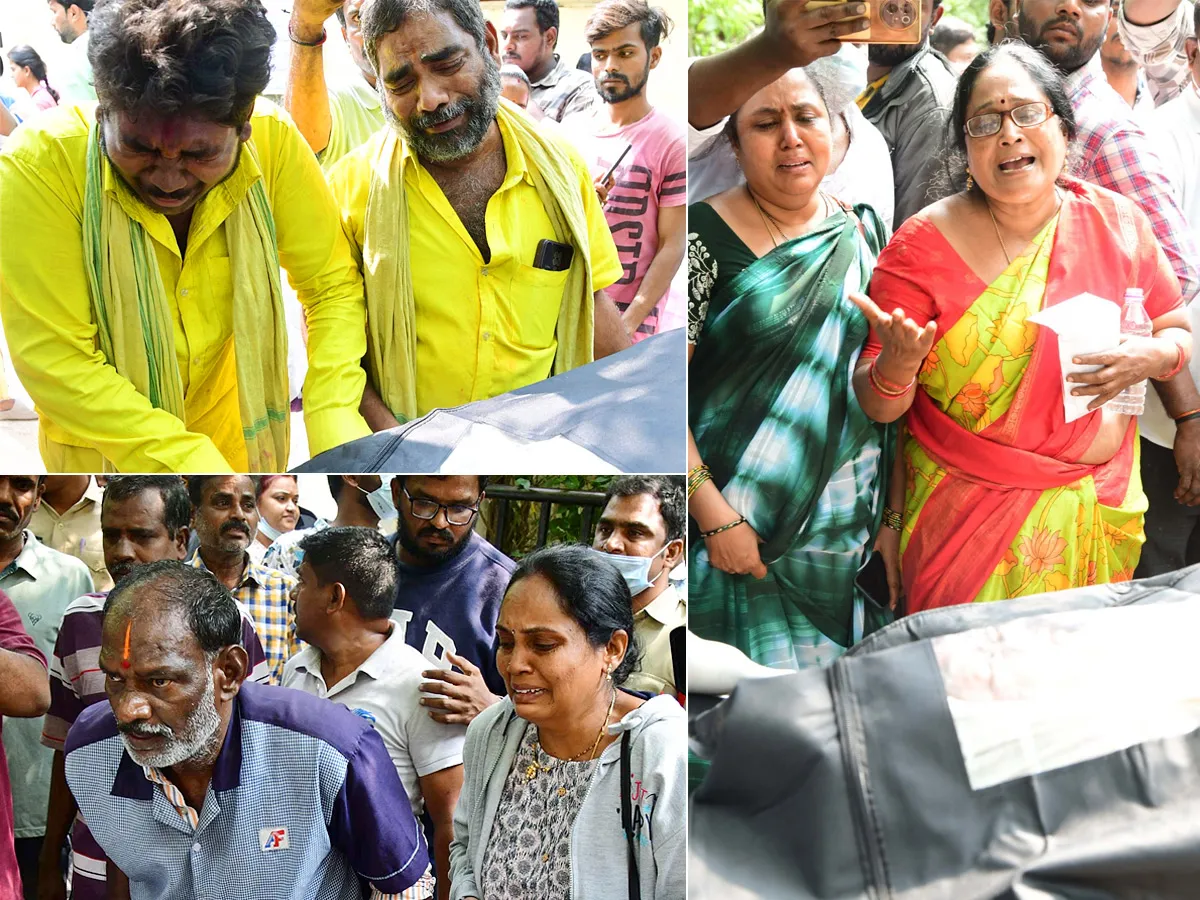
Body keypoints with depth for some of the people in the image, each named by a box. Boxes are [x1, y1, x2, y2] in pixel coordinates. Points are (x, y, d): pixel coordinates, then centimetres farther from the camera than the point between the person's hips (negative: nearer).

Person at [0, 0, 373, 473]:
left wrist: (334, 416, -25)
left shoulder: (273, 140, -21)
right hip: (106, 452, -3)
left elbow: (332, 284, -11)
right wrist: (192, 464, -33)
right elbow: (54, 361, -27)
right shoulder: (38, 164, -27)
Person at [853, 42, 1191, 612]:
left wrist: (1152, 356, -12)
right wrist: (896, 369, -31)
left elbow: (1179, 333, 11)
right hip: (967, 516, -3)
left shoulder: (1119, 222, 0)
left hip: (1098, 509, 3)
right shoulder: (925, 245, -10)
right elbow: (879, 405, -8)